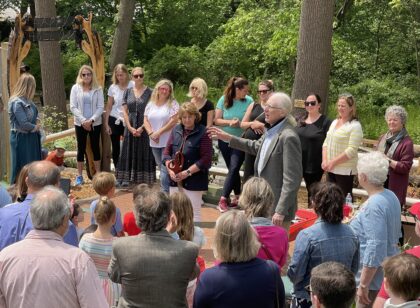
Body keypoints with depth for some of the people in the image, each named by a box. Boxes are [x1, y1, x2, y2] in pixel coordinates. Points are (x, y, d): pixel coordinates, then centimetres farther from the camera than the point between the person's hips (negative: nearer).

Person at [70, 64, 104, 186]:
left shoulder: (98, 89, 0)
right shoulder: (75, 88, 1)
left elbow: (100, 107, -4)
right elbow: (73, 107, -3)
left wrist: (91, 120, -16)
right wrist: (83, 120, -13)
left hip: (95, 123, 0)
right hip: (80, 123, 0)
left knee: (95, 148, 6)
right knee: (81, 148, 4)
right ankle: (79, 176, 10)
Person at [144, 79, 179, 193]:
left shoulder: (173, 104, -5)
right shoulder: (151, 104, 12)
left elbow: (173, 121, -13)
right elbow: (146, 120, 9)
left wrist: (159, 132, -13)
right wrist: (151, 133, -7)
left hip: (168, 142, -6)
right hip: (154, 142, 6)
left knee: (165, 168, -8)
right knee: (161, 167, 13)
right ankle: (165, 191, 23)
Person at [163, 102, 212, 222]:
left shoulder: (203, 133, -9)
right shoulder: (176, 130, 8)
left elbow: (206, 158, -13)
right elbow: (167, 152, 9)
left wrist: (187, 172, -17)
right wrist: (170, 170, -7)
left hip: (194, 181, -5)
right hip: (175, 180, 5)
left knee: (194, 212, -1)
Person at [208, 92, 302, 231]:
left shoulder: (288, 137, -21)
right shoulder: (271, 131, 7)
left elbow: (291, 179, -23)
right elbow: (256, 146, 27)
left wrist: (281, 211, -24)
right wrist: (227, 137, 22)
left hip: (278, 205, -9)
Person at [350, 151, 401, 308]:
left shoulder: (374, 206, -26)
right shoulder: (391, 196, 3)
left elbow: (375, 249, -28)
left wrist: (363, 285, -22)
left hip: (374, 278, -9)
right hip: (388, 273, 9)